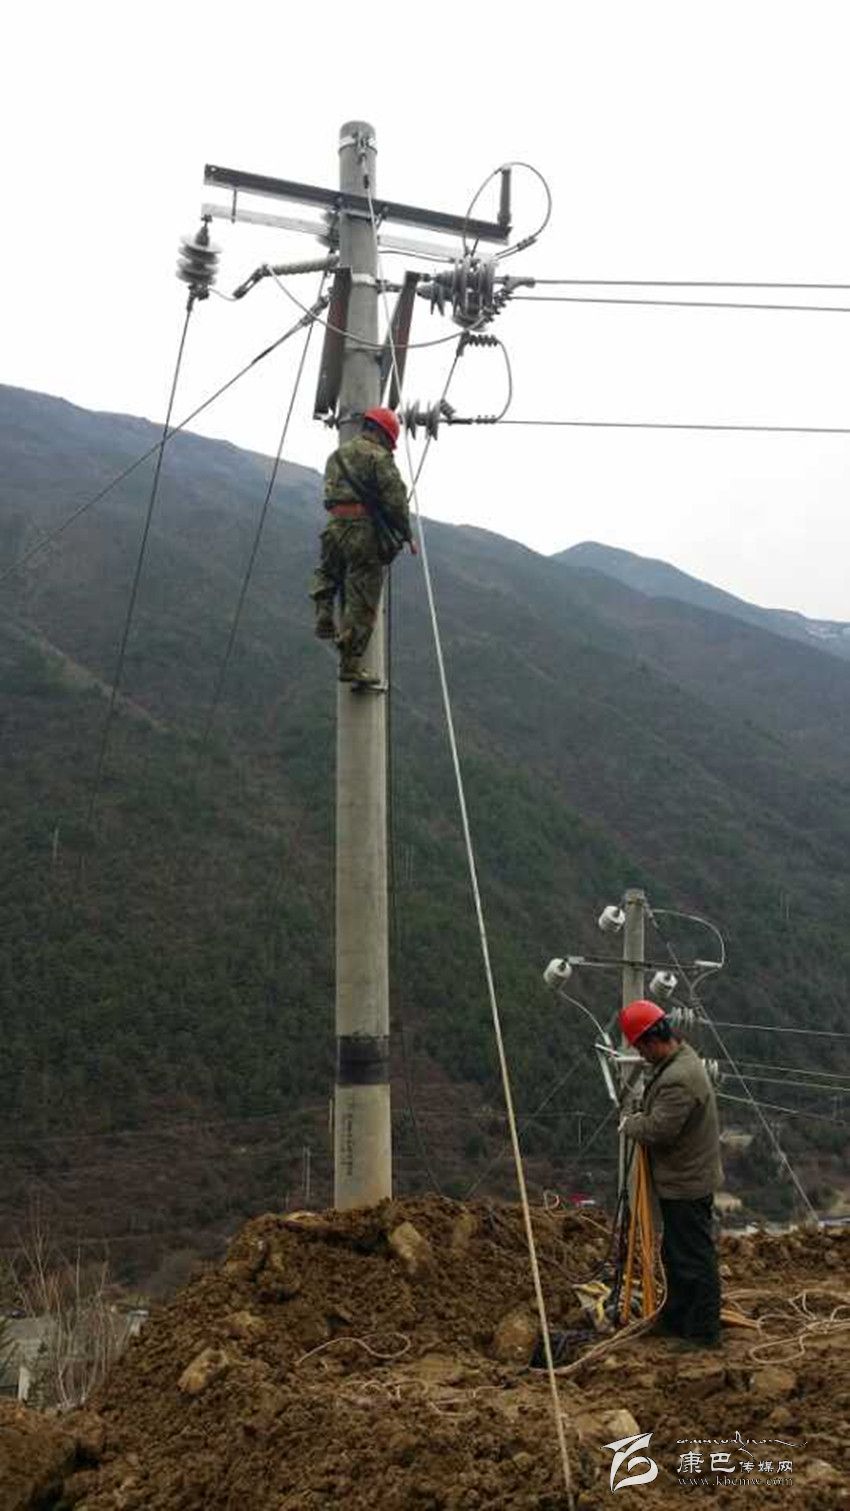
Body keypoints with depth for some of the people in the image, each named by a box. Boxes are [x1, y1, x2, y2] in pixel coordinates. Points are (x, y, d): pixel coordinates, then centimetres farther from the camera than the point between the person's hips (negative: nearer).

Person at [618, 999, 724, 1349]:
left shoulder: (679, 1080, -29)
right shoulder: (682, 1056, 6)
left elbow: (658, 1130, -27)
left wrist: (629, 1124, -9)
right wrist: (640, 1118, 5)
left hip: (686, 1184, -11)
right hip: (683, 1179, 11)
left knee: (694, 1259, 1)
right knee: (676, 1254, 22)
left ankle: (704, 1332, 11)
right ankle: (676, 1319, 35)